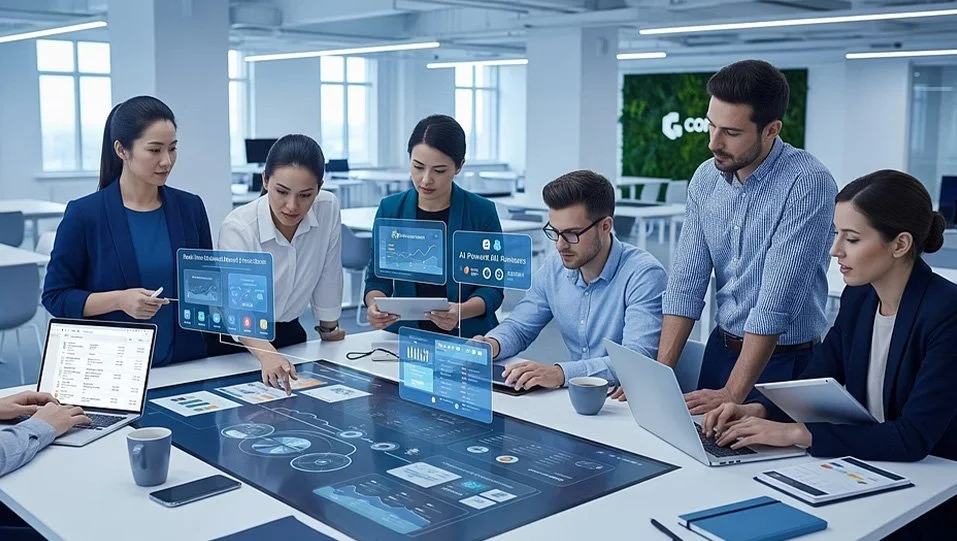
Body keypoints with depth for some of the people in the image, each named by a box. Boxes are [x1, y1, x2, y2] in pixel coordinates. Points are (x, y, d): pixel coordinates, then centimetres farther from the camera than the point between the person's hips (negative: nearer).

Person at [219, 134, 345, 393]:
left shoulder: (329, 209, -13)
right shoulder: (238, 228, -23)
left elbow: (328, 276, 0)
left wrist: (329, 329, 10)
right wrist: (266, 355, -50)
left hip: (289, 333, 3)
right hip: (237, 343, -3)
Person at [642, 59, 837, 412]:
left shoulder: (808, 184, -21)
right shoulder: (705, 179, -1)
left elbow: (776, 303, -25)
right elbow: (686, 283, -2)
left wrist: (732, 395, -26)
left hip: (786, 361, -5)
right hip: (721, 349, 5)